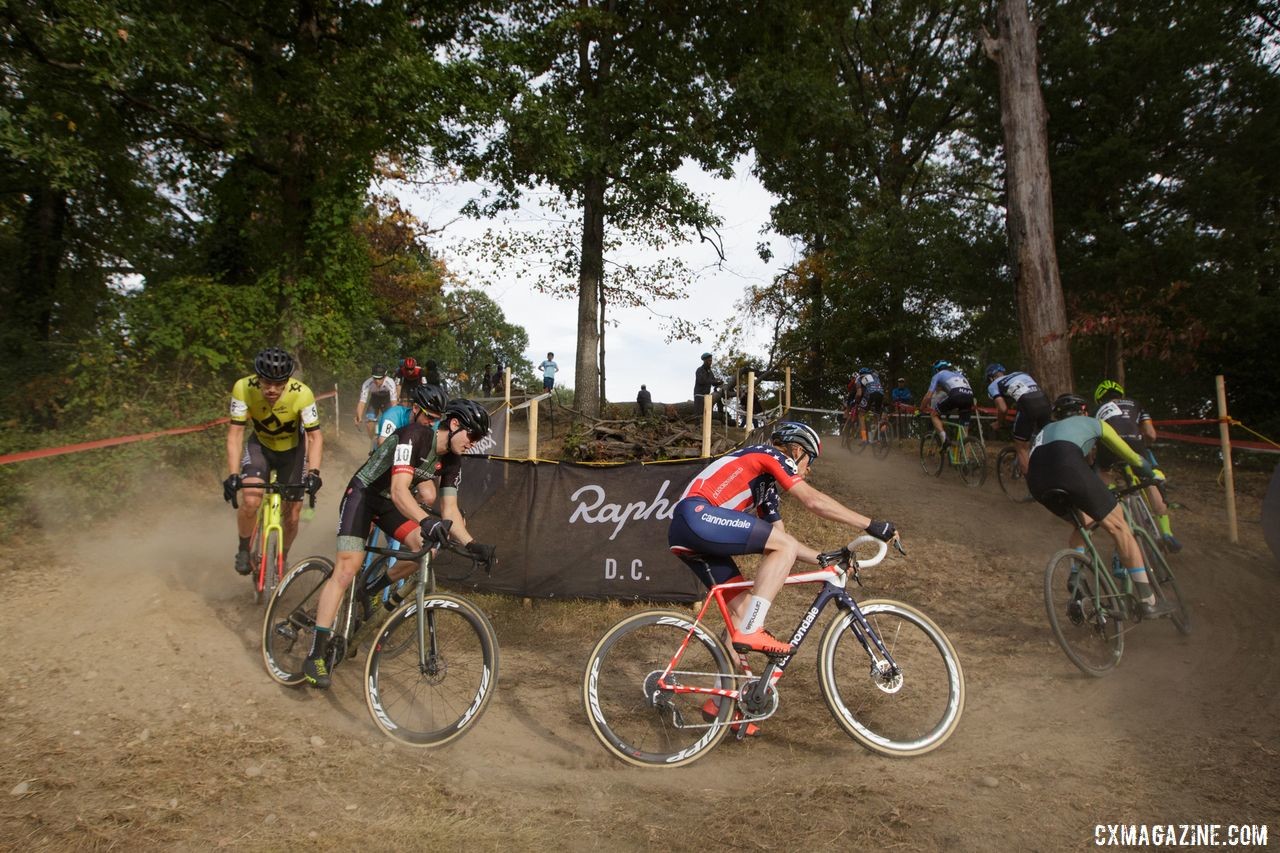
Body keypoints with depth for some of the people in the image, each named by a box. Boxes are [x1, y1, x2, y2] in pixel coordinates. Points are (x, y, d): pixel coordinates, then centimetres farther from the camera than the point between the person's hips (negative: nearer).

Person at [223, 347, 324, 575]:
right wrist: (233, 474, -34)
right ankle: (244, 549, 4)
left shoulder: (302, 394, -32)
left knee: (292, 516, 2)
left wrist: (314, 472, -41)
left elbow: (315, 436, -27)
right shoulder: (243, 388, -29)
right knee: (250, 500, -25)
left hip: (292, 450, 0)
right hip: (260, 446, 0)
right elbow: (235, 433, -24)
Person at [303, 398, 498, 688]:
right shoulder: (415, 435, -29)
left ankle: (373, 590, 10)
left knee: (427, 547, -14)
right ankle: (315, 656, -11)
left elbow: (449, 509, -7)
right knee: (347, 569, -16)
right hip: (362, 494, -7)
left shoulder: (452, 462, -7)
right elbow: (399, 490, -40)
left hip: (389, 502, 7)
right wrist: (426, 521, -56)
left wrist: (472, 544, -22)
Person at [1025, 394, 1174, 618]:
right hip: (1068, 467, -5)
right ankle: (1148, 602, 14)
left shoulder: (1047, 429, 41)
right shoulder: (1094, 423, 32)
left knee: (1083, 523, 29)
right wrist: (1153, 475, 59)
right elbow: (1131, 457, 39)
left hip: (1036, 479, 5)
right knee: (1119, 527, 11)